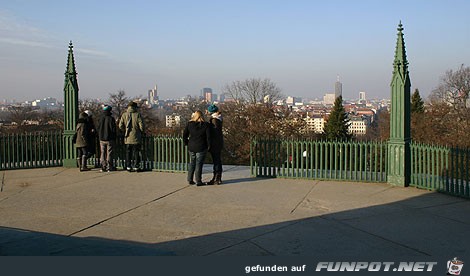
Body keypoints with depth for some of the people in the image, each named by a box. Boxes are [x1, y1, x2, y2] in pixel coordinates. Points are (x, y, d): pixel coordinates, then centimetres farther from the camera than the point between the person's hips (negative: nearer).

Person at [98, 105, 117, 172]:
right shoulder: (111, 119, -11)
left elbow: (98, 129, 10)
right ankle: (109, 167, -1)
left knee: (103, 153, 9)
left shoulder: (101, 119, 5)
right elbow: (113, 129, -10)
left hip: (102, 139, 5)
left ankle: (103, 167, 9)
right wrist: (114, 138, 0)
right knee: (109, 153, -1)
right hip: (109, 139, -5)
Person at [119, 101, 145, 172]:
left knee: (128, 152, 10)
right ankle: (136, 166, 6)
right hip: (136, 137, -3)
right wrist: (141, 132, 9)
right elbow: (142, 126, -11)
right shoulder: (137, 115, -9)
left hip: (127, 138, 3)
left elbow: (120, 126, -2)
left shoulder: (124, 115, 1)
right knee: (136, 152, 4)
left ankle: (128, 167, 12)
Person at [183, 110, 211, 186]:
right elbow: (208, 136, -8)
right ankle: (198, 181, 3)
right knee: (199, 164, 2)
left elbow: (184, 135, 3)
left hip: (191, 147, 3)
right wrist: (208, 145, 3)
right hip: (201, 148, -3)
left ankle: (190, 180, 19)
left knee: (192, 163, 16)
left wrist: (187, 143, 13)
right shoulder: (205, 125, -7)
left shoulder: (189, 124, 1)